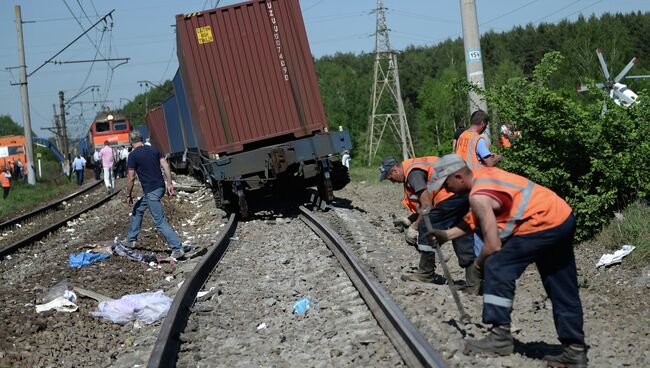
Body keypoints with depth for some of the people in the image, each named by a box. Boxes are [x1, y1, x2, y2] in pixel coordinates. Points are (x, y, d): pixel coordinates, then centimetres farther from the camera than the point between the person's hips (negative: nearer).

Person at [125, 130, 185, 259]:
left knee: (160, 222, -7)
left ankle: (177, 249, -13)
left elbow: (131, 177, -10)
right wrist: (169, 184, 6)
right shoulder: (153, 149, 10)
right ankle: (131, 239, 32)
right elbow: (165, 166, 3)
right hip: (160, 187, 8)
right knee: (137, 209, 25)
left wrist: (128, 195, 1)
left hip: (151, 191, -8)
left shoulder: (133, 155, -9)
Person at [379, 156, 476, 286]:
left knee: (426, 229, -1)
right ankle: (474, 278, 12)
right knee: (461, 234, 13)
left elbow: (427, 205, -15)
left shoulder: (413, 173, -11)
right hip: (463, 196, 10)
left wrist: (414, 227, -5)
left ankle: (425, 274, 7)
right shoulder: (413, 167, 20)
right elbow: (427, 204, 23)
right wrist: (409, 221, 17)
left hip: (451, 195, -10)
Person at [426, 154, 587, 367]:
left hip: (545, 223, -10)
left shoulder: (479, 195, -17)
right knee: (563, 292, 15)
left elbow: (493, 246, -18)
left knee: (497, 268, -8)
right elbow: (475, 219, 25)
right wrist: (447, 235, 19)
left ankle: (500, 336, -8)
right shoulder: (483, 174, 11)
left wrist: (478, 265, 1)